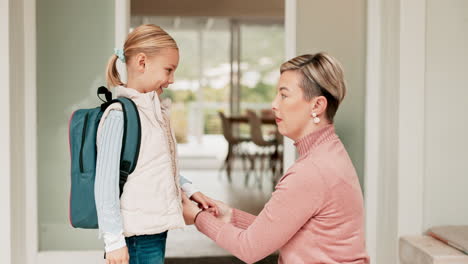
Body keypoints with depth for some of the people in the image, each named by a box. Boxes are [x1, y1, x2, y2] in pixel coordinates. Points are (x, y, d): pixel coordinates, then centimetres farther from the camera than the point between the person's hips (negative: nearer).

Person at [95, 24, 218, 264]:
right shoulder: (120, 115, -16)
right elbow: (105, 183, -18)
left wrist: (189, 190, 8)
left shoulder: (155, 111, 10)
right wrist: (113, 240, -18)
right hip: (137, 236, -9)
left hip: (156, 228, 9)